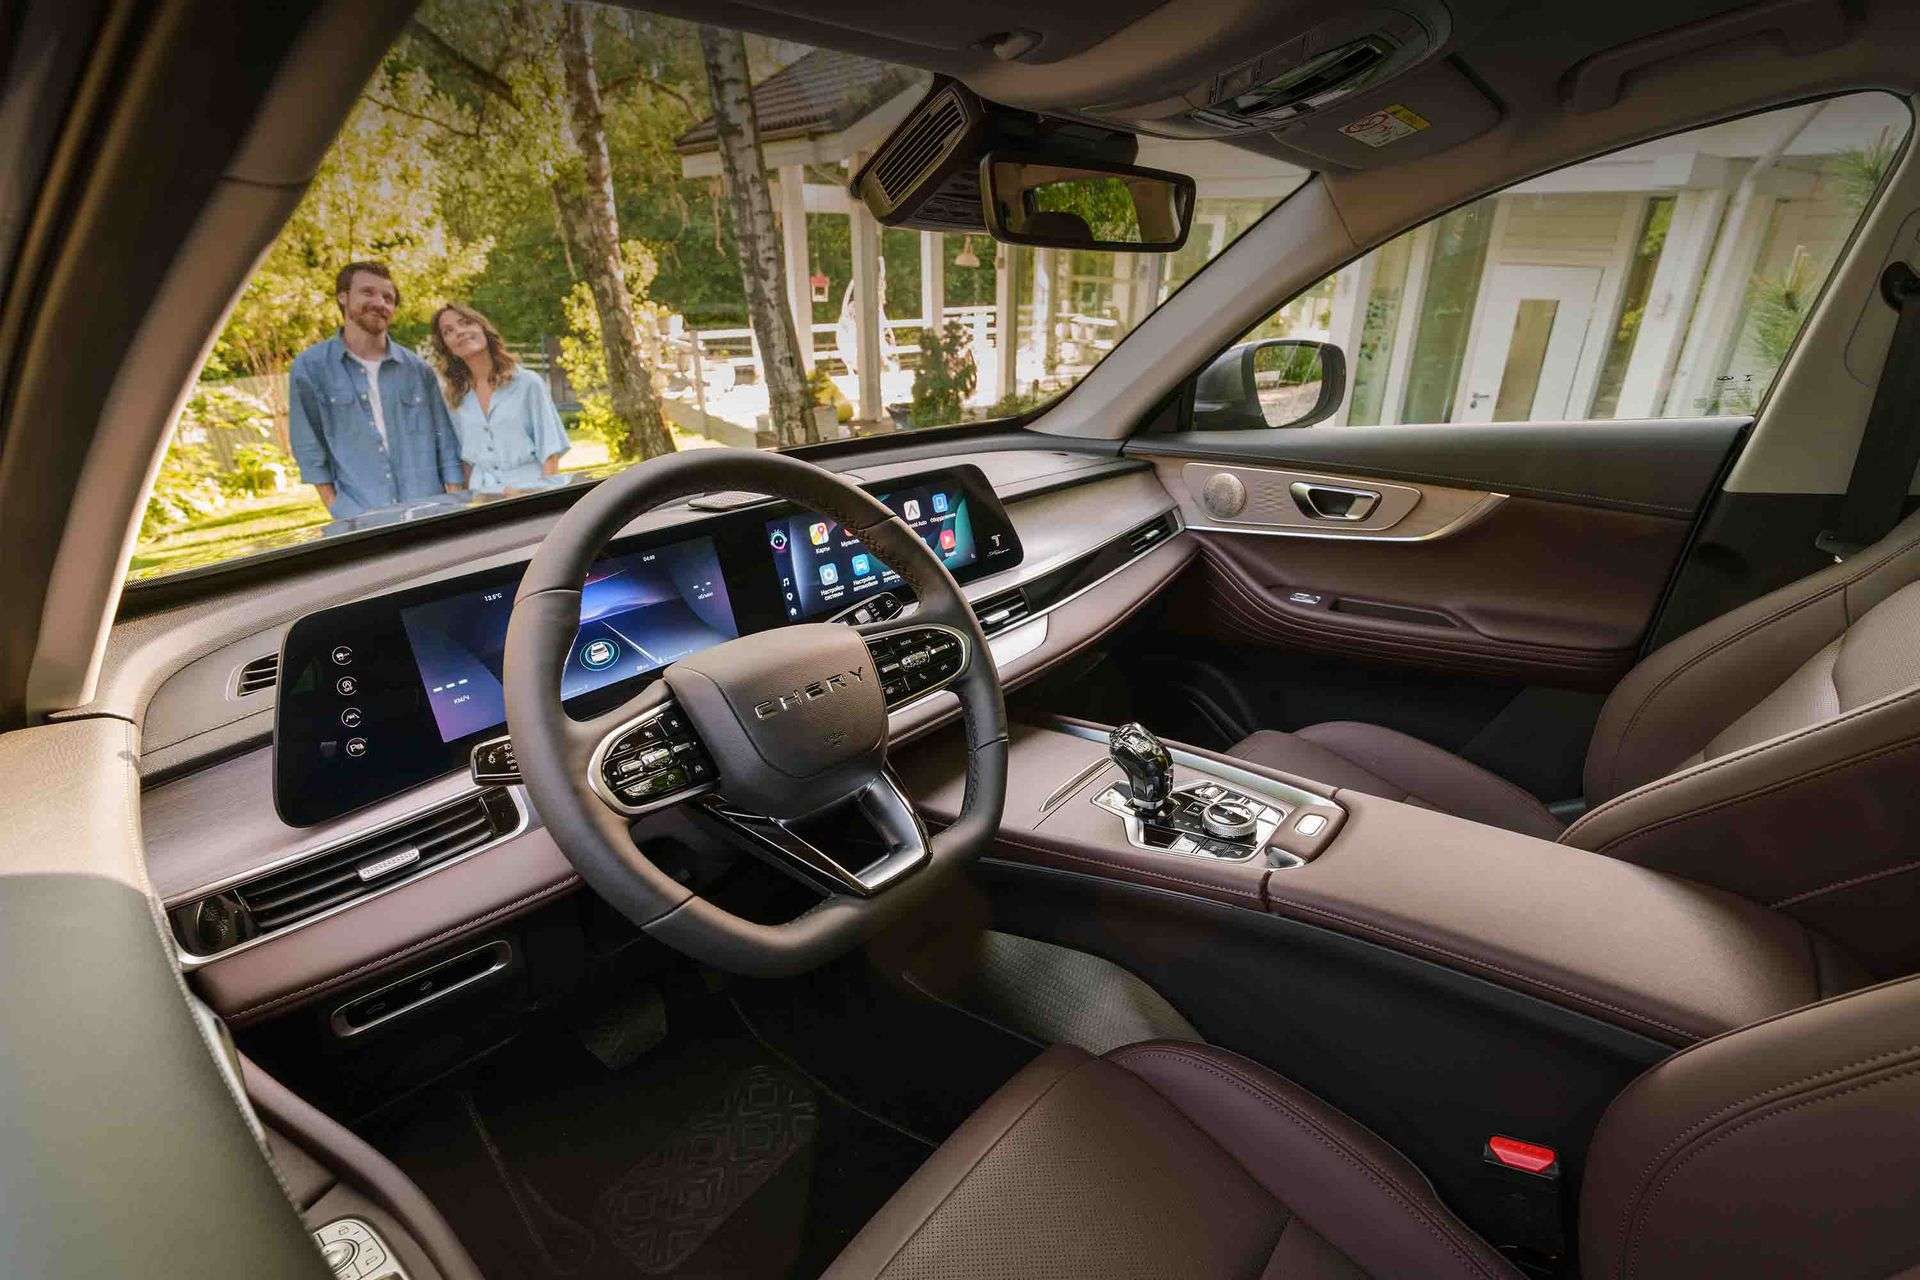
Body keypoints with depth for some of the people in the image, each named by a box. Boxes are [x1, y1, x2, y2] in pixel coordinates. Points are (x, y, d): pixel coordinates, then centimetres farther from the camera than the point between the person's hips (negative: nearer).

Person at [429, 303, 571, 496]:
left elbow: (550, 452, -2)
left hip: (531, 493, -3)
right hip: (481, 501, 3)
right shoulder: (457, 400, 14)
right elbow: (468, 461, 18)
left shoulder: (528, 383, 3)